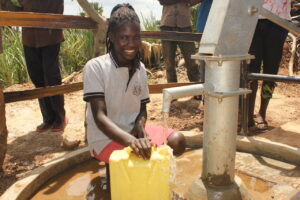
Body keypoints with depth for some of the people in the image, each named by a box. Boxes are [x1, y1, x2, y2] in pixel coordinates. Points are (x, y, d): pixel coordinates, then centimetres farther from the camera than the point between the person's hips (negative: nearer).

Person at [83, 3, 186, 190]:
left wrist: (140, 126, -15)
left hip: (133, 131, 6)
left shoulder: (140, 68, 1)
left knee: (177, 141, -12)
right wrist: (130, 140, -41)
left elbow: (142, 108, 9)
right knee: (142, 159, -29)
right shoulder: (95, 67, -17)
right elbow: (99, 117, -24)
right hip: (106, 137, -6)